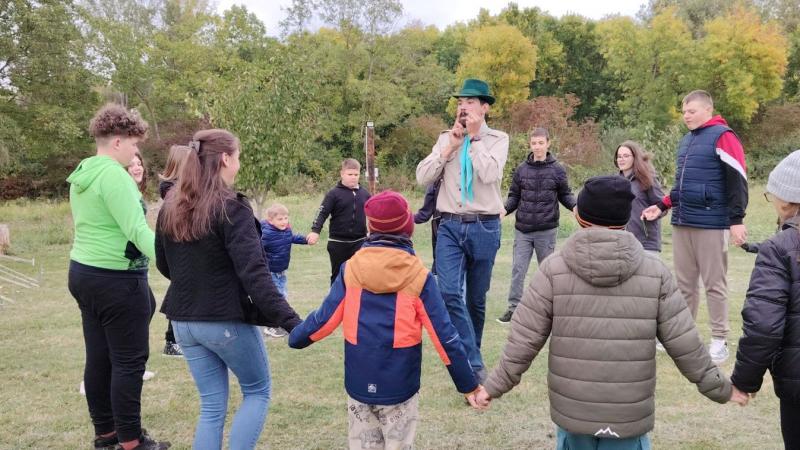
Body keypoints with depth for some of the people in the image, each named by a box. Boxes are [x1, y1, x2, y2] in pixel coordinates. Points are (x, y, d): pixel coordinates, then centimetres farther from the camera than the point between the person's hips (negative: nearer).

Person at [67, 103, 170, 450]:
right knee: (129, 361, 0)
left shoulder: (82, 174, 12)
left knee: (99, 357, 15)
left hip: (83, 272, 9)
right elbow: (137, 230, -24)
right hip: (116, 279, -9)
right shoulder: (113, 175, -17)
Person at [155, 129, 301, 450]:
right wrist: (290, 321, -26)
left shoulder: (170, 207, 4)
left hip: (184, 321, 7)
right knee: (258, 392, 16)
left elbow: (164, 266, 15)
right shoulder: (231, 208, -17)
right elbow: (254, 274, -24)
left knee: (212, 405, 16)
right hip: (227, 320, -6)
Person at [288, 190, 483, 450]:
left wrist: (296, 338, 22)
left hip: (359, 385, 2)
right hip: (399, 387, -2)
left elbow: (325, 319, 2)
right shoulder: (418, 275, -10)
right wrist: (468, 384, -1)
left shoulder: (351, 268, -5)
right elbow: (444, 334, -9)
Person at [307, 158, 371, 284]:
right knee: (338, 275, 11)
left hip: (359, 242, 3)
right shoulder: (334, 193, -7)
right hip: (338, 243, -2)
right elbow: (322, 213, -14)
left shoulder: (364, 194, 6)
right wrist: (315, 231, -27)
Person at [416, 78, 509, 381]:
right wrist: (451, 146, -4)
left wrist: (474, 137, -8)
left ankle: (469, 357, 28)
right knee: (449, 293, -15)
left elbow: (490, 174, -17)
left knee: (476, 299, 9)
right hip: (450, 226, 2)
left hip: (484, 228, -1)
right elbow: (422, 177, 1)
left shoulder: (498, 139, 2)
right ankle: (474, 364, -9)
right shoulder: (446, 139, 11)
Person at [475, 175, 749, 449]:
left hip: (572, 411, 0)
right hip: (630, 415, 0)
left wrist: (497, 385, 5)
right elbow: (685, 344, -2)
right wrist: (720, 389, 13)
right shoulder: (655, 271, -5)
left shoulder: (554, 268, -8)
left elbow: (524, 339, -6)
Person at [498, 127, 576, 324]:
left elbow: (565, 195, 5)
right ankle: (514, 307, 10)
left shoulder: (557, 170, 0)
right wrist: (505, 209, -11)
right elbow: (514, 197, 7)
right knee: (518, 269, 1)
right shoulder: (522, 169, 3)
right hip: (523, 230, 1)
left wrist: (575, 206, -15)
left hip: (546, 230, -1)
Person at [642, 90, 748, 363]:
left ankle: (720, 342, 8)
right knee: (684, 282, 12)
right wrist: (662, 206, 18)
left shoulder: (722, 137, -7)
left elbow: (737, 181, -12)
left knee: (714, 284, -1)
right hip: (682, 222, 8)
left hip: (711, 224, -7)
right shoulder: (686, 141, 17)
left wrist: (736, 220, -16)